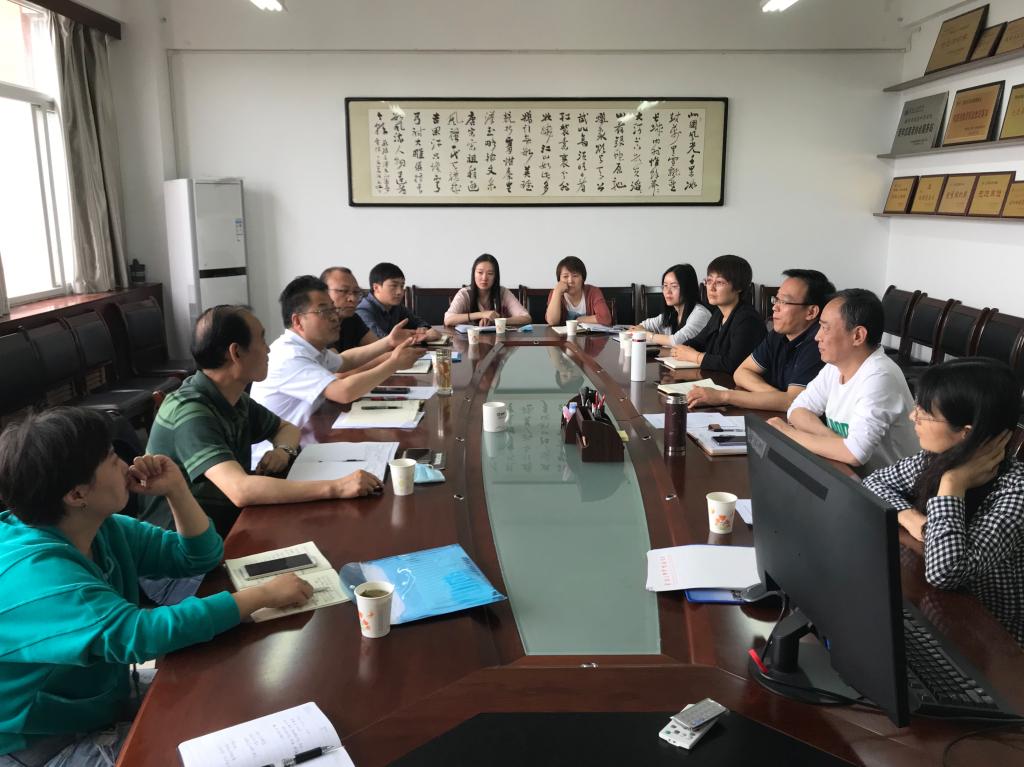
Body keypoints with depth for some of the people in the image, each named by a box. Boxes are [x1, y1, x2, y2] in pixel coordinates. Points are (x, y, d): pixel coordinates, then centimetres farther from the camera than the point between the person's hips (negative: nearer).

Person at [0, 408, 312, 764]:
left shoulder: (104, 529, -3)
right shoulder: (33, 574, -29)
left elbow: (200, 557, 4)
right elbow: (142, 633, -39)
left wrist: (176, 490, -13)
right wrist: (262, 595, -33)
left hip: (105, 711, 8)